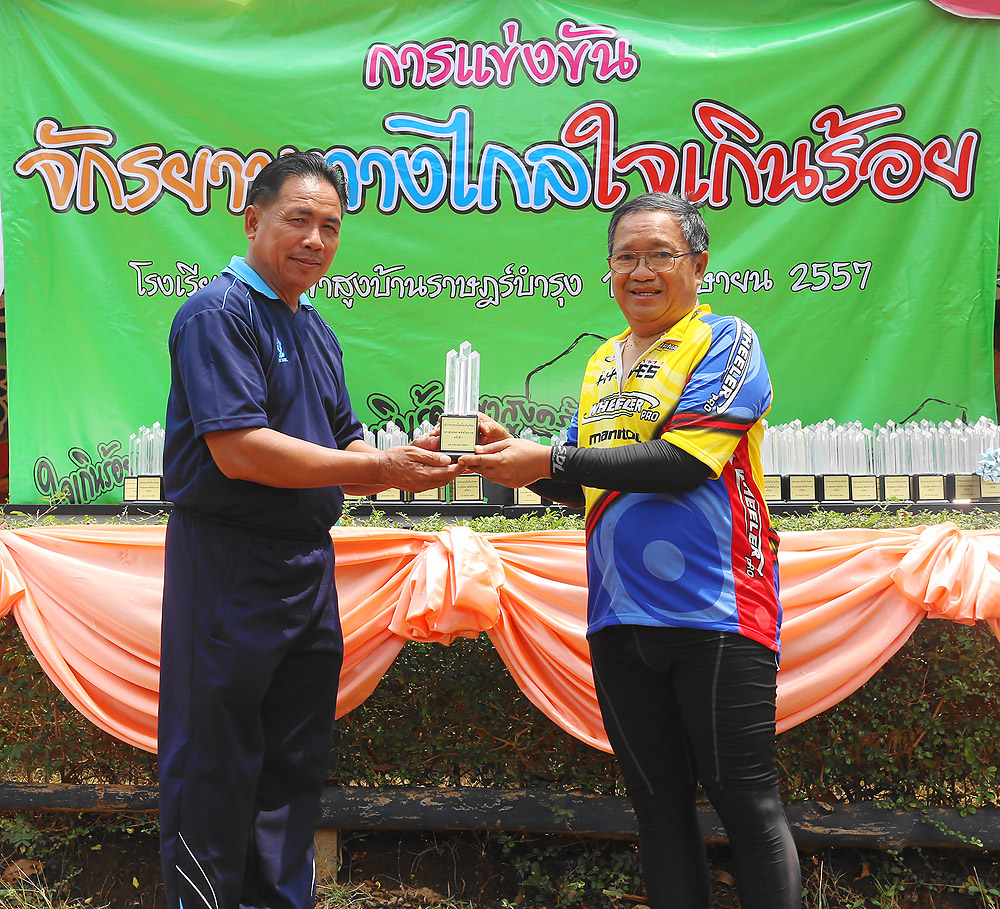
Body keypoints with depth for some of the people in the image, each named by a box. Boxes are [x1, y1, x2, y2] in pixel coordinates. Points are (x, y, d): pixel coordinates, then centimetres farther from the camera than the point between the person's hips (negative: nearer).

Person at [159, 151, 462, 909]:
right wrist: (379, 470, -20)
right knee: (215, 769, 1)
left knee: (295, 765, 16)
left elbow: (346, 452, 16)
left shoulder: (316, 331, 15)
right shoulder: (220, 312, -11)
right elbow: (239, 450, -23)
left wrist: (404, 464, -7)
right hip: (228, 567, -8)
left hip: (308, 563, 9)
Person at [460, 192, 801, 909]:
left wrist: (549, 459, -20)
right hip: (619, 615, 7)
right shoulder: (604, 363, 17)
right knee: (659, 801, 12)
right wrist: (517, 459, 1)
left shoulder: (726, 341, -4)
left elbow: (681, 464, -17)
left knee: (747, 800, 0)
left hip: (714, 609, -6)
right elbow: (585, 487, 19)